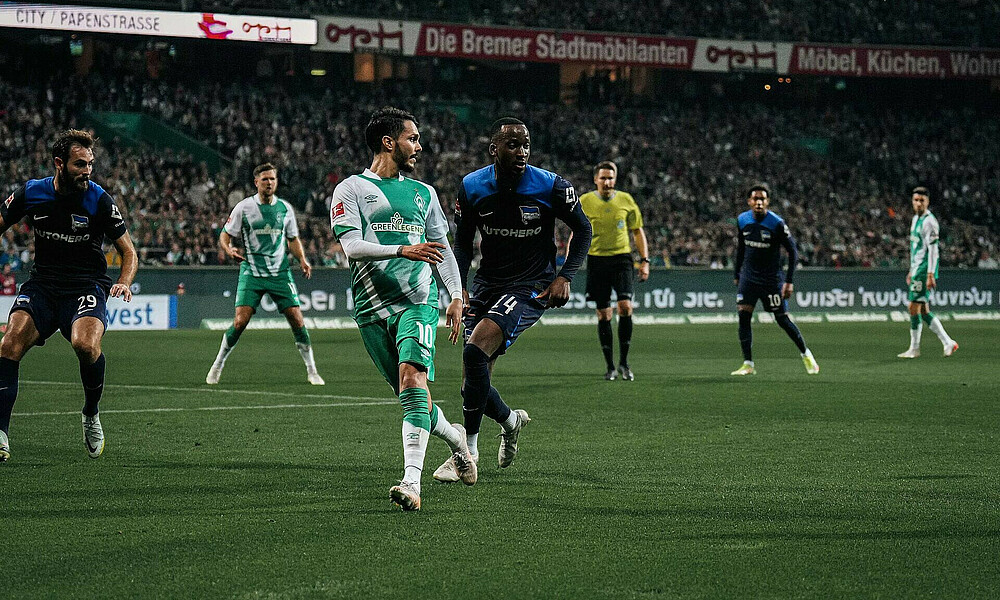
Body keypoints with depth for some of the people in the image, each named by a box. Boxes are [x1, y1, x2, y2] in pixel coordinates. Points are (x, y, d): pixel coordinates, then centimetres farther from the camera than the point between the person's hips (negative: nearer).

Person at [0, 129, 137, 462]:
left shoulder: (99, 200, -7)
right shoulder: (30, 193, -1)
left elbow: (128, 250, 0)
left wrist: (124, 283, -19)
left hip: (86, 285, -2)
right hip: (42, 282, 2)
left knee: (85, 344, -31)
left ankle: (92, 415, -2)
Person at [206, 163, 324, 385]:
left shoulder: (285, 208, 7)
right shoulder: (244, 207, -2)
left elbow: (293, 239, 19)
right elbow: (224, 236, 2)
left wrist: (302, 259, 2)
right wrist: (229, 250, -20)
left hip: (280, 273, 2)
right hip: (251, 273, -2)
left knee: (297, 319, -5)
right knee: (240, 321, -13)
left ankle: (311, 371, 7)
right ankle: (218, 366, 6)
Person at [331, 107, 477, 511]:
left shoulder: (423, 193, 18)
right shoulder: (350, 189, 4)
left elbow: (442, 248, 23)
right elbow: (351, 246, -8)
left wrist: (456, 296, 12)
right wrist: (403, 251, -20)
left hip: (417, 300, 1)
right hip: (372, 307, 0)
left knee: (413, 380, -21)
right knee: (410, 395, 3)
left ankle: (411, 482, -29)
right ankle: (454, 437, 35)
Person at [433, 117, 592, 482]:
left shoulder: (551, 187, -12)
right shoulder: (471, 187, -3)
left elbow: (583, 229, 3)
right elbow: (463, 242, 11)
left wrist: (565, 277, -8)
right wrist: (459, 288, -2)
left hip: (531, 287, -5)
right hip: (487, 284, 5)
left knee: (475, 352, -25)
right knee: (474, 381, 1)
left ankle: (468, 450, -14)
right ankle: (511, 421, 34)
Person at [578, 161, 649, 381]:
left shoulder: (626, 200, 4)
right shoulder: (584, 202, 2)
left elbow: (637, 231, 13)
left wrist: (644, 260, 6)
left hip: (621, 258, 0)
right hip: (596, 260, 0)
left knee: (625, 307, -15)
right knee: (603, 314, 1)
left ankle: (623, 362, -3)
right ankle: (610, 366, 9)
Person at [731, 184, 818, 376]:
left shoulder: (777, 223, -15)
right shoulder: (742, 221, 0)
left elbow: (793, 252, -9)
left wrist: (789, 281, -14)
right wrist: (737, 275, 15)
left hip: (772, 279, -4)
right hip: (748, 277, 4)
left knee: (783, 320, 1)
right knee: (743, 317, -9)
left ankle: (806, 354, 22)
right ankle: (748, 364, -5)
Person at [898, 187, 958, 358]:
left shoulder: (929, 222, -12)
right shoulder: (916, 219, 16)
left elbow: (933, 250, -17)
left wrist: (930, 275, -22)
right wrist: (911, 271, 24)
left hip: (925, 271, -9)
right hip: (917, 270, 9)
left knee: (914, 308, -7)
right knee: (923, 311, 8)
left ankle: (914, 349, 1)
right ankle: (948, 343, 11)